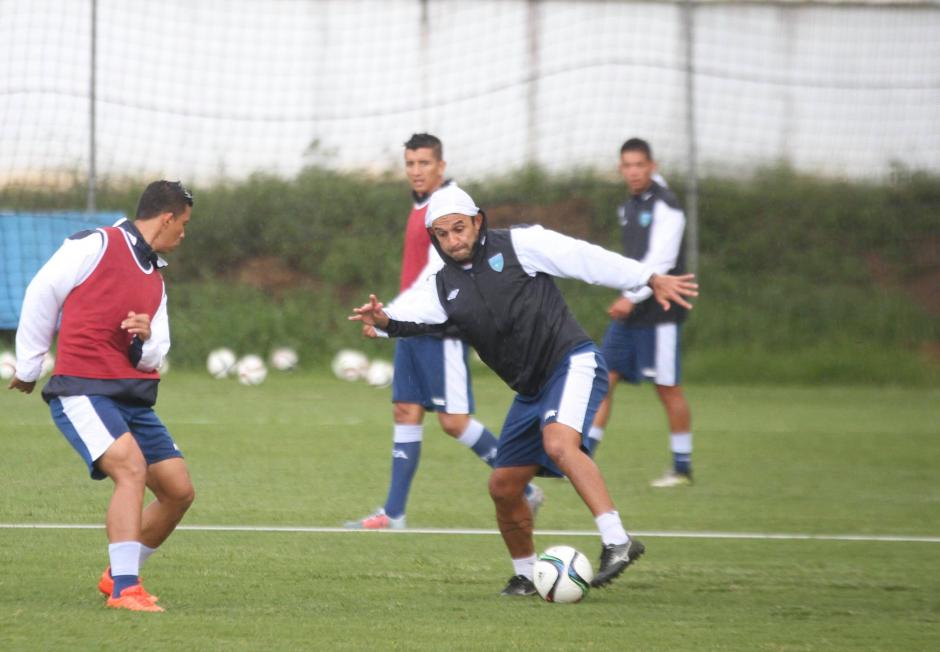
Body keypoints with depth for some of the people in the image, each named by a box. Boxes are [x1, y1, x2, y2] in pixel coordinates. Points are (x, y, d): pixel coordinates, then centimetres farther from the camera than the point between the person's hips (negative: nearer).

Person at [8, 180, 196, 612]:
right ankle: (124, 588, -30)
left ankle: (118, 577, 22)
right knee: (131, 467, -28)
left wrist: (147, 338, -7)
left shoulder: (154, 280, 20)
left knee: (179, 491, 4)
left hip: (132, 396, 8)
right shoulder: (96, 246, -5)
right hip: (82, 391, -8)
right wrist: (28, 366, 5)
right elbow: (41, 294, -1)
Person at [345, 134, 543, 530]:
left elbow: (438, 271, -20)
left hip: (441, 329, -9)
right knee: (406, 414, 5)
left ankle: (523, 492, 2)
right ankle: (393, 514, 5)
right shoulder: (421, 207, 15)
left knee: (454, 421, -9)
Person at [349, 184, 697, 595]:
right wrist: (383, 321, -34)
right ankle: (525, 575, 26)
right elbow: (412, 314, -10)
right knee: (503, 487, 7)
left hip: (572, 361, -7)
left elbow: (583, 257, -7)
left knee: (558, 443, -33)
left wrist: (650, 280, -11)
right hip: (531, 390, 7)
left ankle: (617, 541, -39)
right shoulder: (443, 287, 8)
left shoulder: (518, 245, -5)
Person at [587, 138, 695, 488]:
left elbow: (660, 261, -19)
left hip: (658, 312, -8)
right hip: (630, 312, 8)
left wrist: (632, 297, -21)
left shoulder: (665, 207, -12)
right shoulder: (630, 206, 13)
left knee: (667, 388, -2)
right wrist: (627, 296, 16)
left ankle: (682, 468, 8)